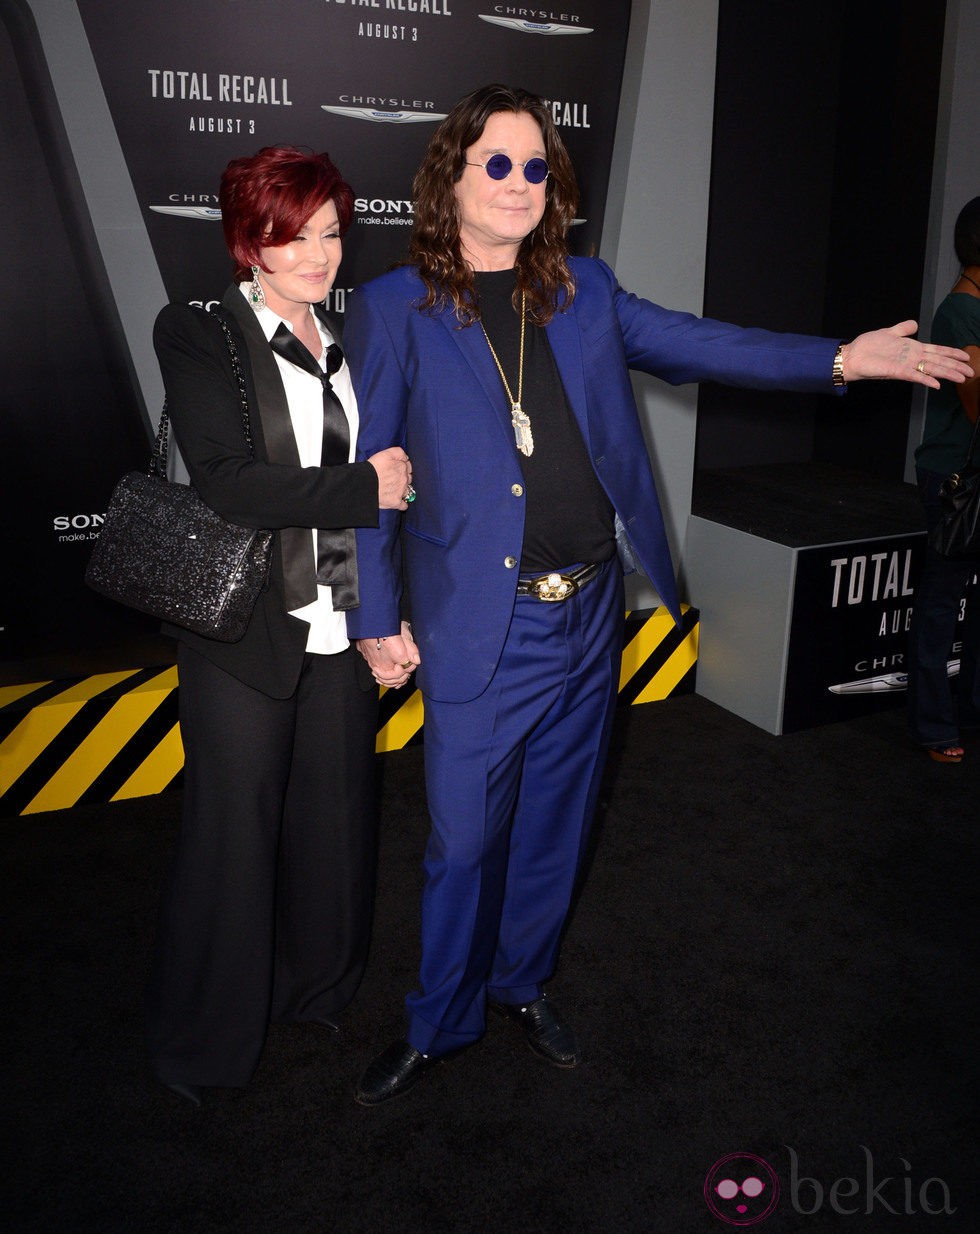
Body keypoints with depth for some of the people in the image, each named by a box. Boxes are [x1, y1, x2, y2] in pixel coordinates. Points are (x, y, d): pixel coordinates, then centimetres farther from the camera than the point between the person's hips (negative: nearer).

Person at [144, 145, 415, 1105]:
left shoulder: (349, 341, 11)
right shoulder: (197, 335, -5)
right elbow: (225, 483, -17)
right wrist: (364, 489, -16)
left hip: (341, 628, 5)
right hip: (246, 632, -5)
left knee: (333, 815, 15)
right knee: (232, 833, 6)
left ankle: (316, 987, 39)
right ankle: (200, 1040, 28)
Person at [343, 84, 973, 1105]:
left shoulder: (585, 292, 10)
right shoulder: (391, 309, -2)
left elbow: (694, 344, 6)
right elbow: (363, 473, -2)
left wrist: (838, 359, -5)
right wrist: (376, 618, -4)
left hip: (588, 613, 5)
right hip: (480, 624, -4)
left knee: (554, 818, 17)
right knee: (466, 837, 3)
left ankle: (522, 983, 39)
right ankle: (438, 1023, 27)